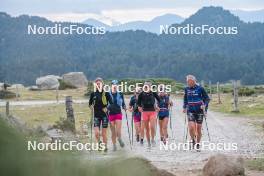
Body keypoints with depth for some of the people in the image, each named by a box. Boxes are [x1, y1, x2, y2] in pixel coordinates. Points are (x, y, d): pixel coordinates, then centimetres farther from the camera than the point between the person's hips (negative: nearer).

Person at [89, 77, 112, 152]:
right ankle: (99, 143, 17)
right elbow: (90, 104, 14)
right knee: (96, 133, -10)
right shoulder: (93, 94, 2)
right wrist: (92, 106, -5)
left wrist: (107, 108, -15)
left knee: (104, 133, 2)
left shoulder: (106, 93, -5)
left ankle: (105, 147, 15)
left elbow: (111, 103, 0)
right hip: (96, 115, 1)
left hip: (104, 115, -1)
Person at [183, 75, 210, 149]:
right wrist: (184, 107, 9)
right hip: (190, 111, 1)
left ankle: (198, 144, 20)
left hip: (199, 111, -1)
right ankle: (193, 140, 10)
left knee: (198, 128, 4)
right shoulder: (186, 89, 4)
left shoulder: (200, 89, -6)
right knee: (191, 127, -16)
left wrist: (204, 106, -14)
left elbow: (207, 98, 0)